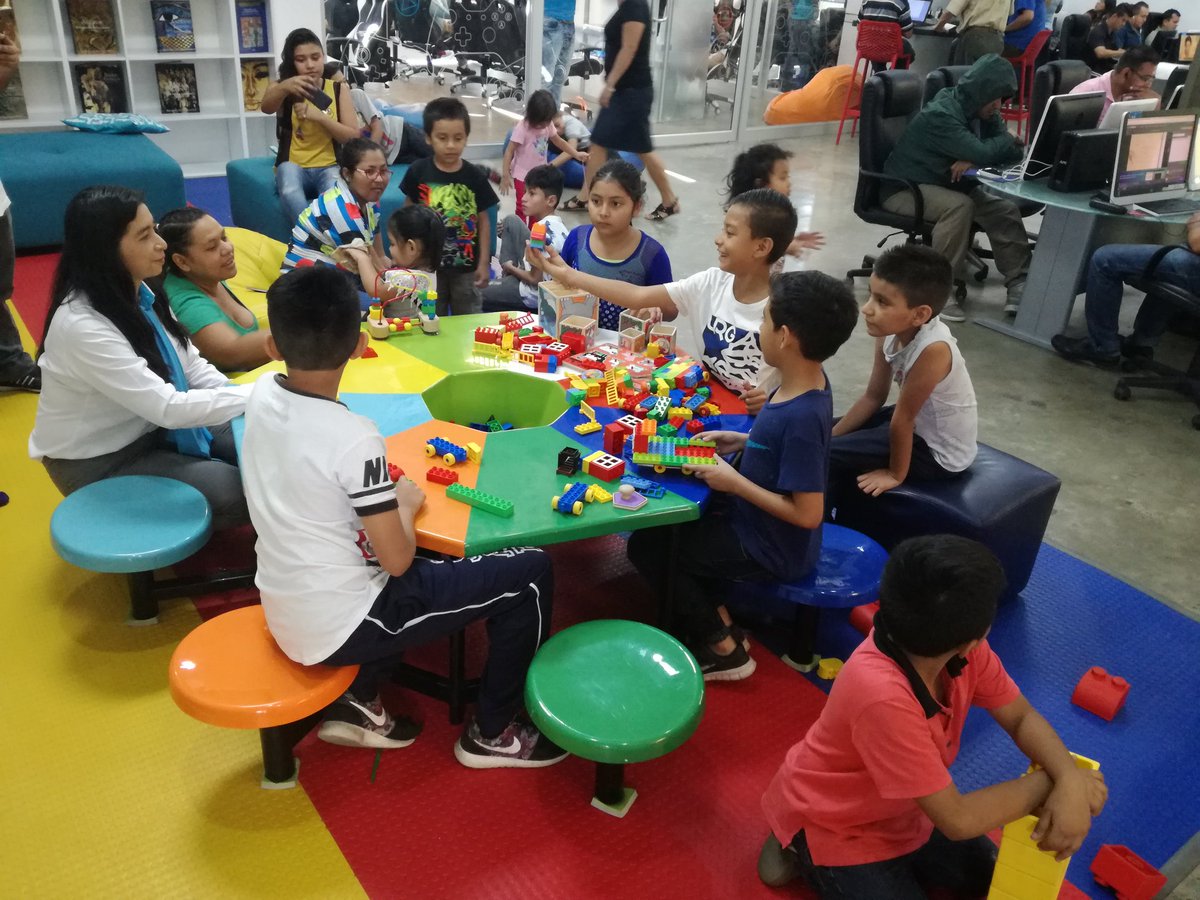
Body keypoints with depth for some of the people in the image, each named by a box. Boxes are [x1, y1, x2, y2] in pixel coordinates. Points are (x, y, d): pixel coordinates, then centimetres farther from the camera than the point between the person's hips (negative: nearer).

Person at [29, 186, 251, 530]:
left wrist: (244, 399, -17)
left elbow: (190, 366, 0)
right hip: (98, 459, -8)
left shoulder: (136, 293, -4)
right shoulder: (82, 325, -30)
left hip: (150, 426, 8)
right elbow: (167, 407, -33)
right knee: (239, 493, -21)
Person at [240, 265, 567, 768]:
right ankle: (492, 734, 16)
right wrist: (406, 503, -1)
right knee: (529, 572, -1)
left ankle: (359, 702, 25)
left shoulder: (262, 395, -6)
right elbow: (397, 560, -19)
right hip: (339, 630, -8)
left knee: (422, 571, 34)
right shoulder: (354, 438, -27)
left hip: (285, 615, 8)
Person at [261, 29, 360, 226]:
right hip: (293, 166, 0)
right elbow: (266, 107, -21)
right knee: (290, 194, -38)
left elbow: (353, 137, -2)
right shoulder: (281, 87, 4)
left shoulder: (339, 88, 7)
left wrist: (319, 116, -18)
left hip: (329, 166, 0)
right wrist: (284, 87, -44)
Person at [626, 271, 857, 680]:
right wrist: (742, 440, -2)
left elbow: (807, 514, -30)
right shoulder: (808, 383, -7)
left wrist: (734, 482, -23)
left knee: (647, 547, 1)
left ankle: (723, 651, 12)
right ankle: (719, 623, 23)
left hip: (771, 549, -9)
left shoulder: (801, 416, -34)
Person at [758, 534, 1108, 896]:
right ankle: (804, 853, 4)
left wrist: (1071, 778, -28)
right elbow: (957, 820, -35)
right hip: (831, 825, -8)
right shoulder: (883, 695, -42)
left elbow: (1022, 717, -7)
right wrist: (1050, 781, -23)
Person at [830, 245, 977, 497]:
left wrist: (896, 474, -13)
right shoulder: (891, 331, -12)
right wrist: (829, 437, 3)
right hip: (918, 423, 7)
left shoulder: (933, 349, -35)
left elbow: (903, 420, -24)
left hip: (939, 453, -7)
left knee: (823, 458, -13)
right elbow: (873, 396, 1)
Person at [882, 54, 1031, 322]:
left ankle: (1019, 284, -8)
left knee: (1006, 209, -10)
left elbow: (1013, 151, -4)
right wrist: (1007, 141, -10)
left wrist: (972, 161, -22)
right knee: (959, 206, -34)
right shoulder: (940, 115, -24)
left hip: (947, 186, 8)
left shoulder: (982, 111, 2)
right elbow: (983, 153, -32)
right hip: (905, 189, -8)